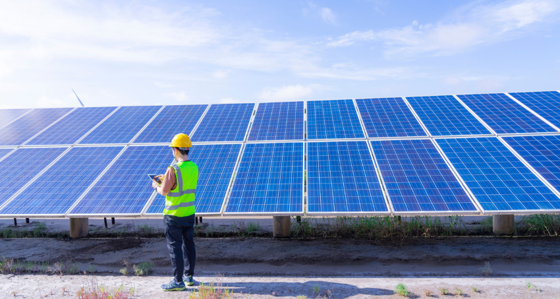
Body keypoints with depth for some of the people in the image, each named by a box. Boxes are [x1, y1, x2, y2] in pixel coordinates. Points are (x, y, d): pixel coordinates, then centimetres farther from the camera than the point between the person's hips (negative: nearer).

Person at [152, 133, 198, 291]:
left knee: (175, 246, 3)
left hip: (174, 215, -7)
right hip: (189, 213, 7)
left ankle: (178, 281, 11)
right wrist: (165, 178, 20)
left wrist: (156, 185, 9)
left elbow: (164, 191, -13)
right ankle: (189, 276, 29)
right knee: (188, 244, 16)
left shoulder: (173, 170, -21)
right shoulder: (194, 167, 1)